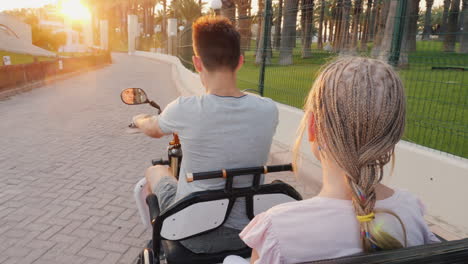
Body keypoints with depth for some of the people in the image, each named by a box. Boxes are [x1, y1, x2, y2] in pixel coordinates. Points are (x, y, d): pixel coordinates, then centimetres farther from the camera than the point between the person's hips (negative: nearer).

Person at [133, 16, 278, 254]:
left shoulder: (185, 109, -23)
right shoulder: (269, 110, -14)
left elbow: (152, 130, 2)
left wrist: (139, 120, 27)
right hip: (247, 231, 3)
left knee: (155, 171, 24)